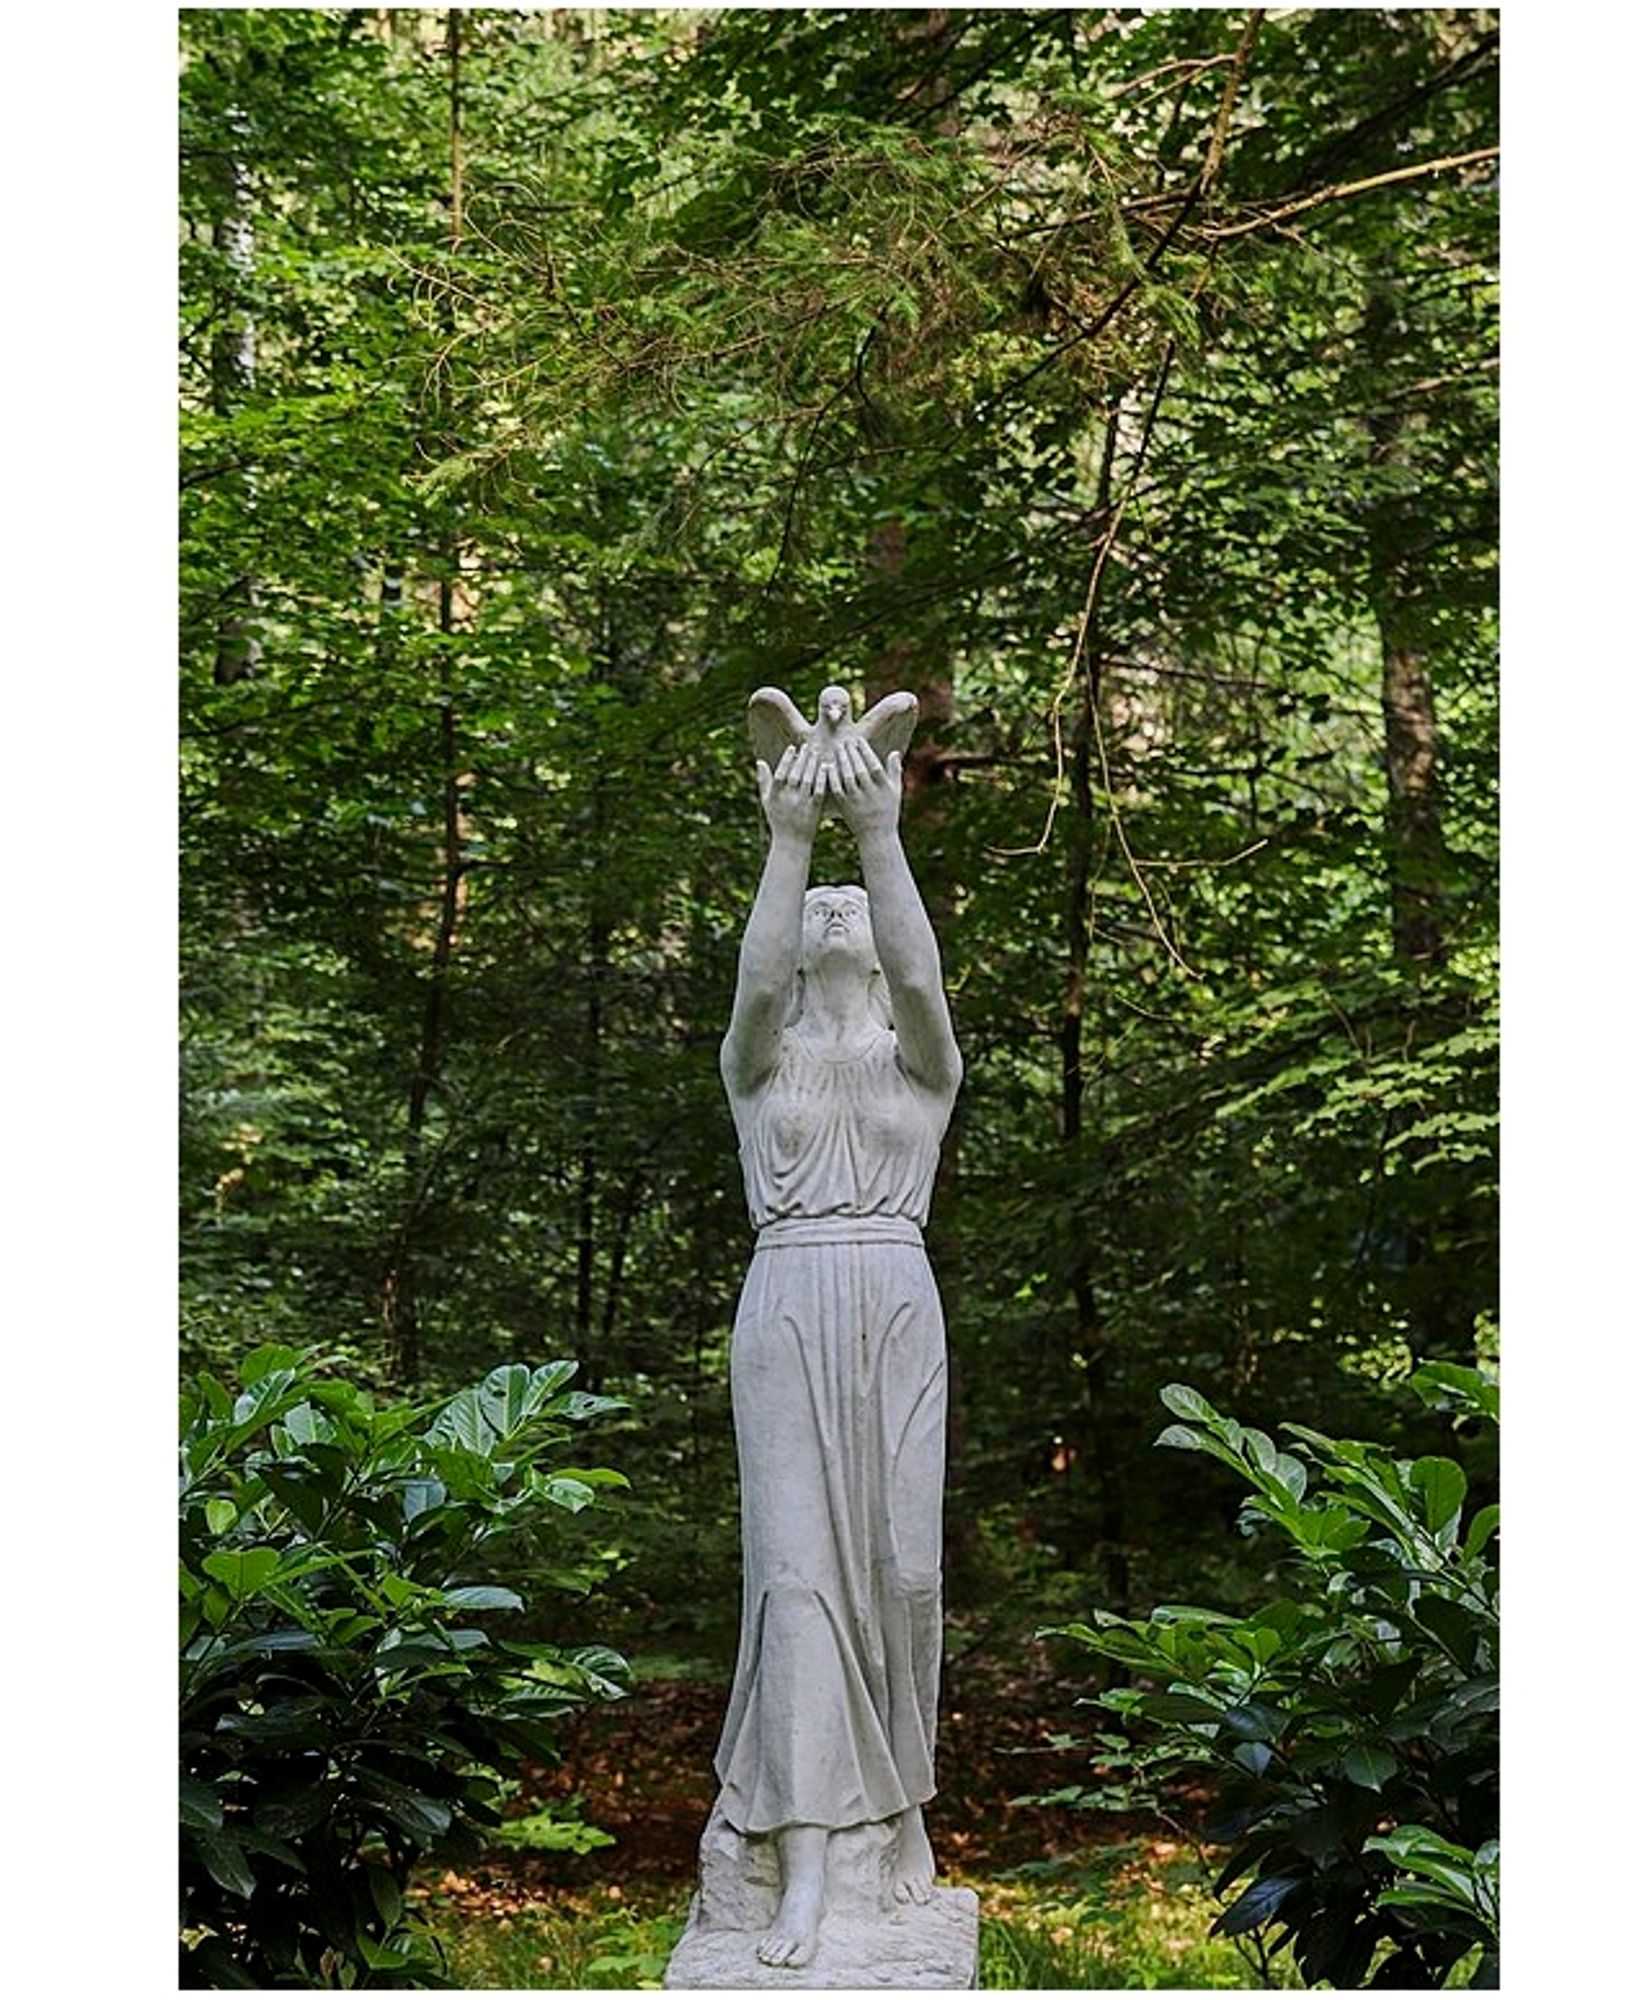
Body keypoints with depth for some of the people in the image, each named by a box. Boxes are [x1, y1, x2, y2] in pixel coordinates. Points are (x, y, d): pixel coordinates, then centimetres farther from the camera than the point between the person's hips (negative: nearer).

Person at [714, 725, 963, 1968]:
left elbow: (919, 974, -12)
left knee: (901, 1560, 0)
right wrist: (789, 841, -24)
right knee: (799, 1560, -8)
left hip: (899, 1305, 1)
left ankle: (906, 1801, 20)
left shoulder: (923, 1059, 9)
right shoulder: (761, 1058, 9)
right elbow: (757, 980, -14)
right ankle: (806, 1864, -10)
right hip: (788, 1306, -1)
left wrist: (881, 836, -24)